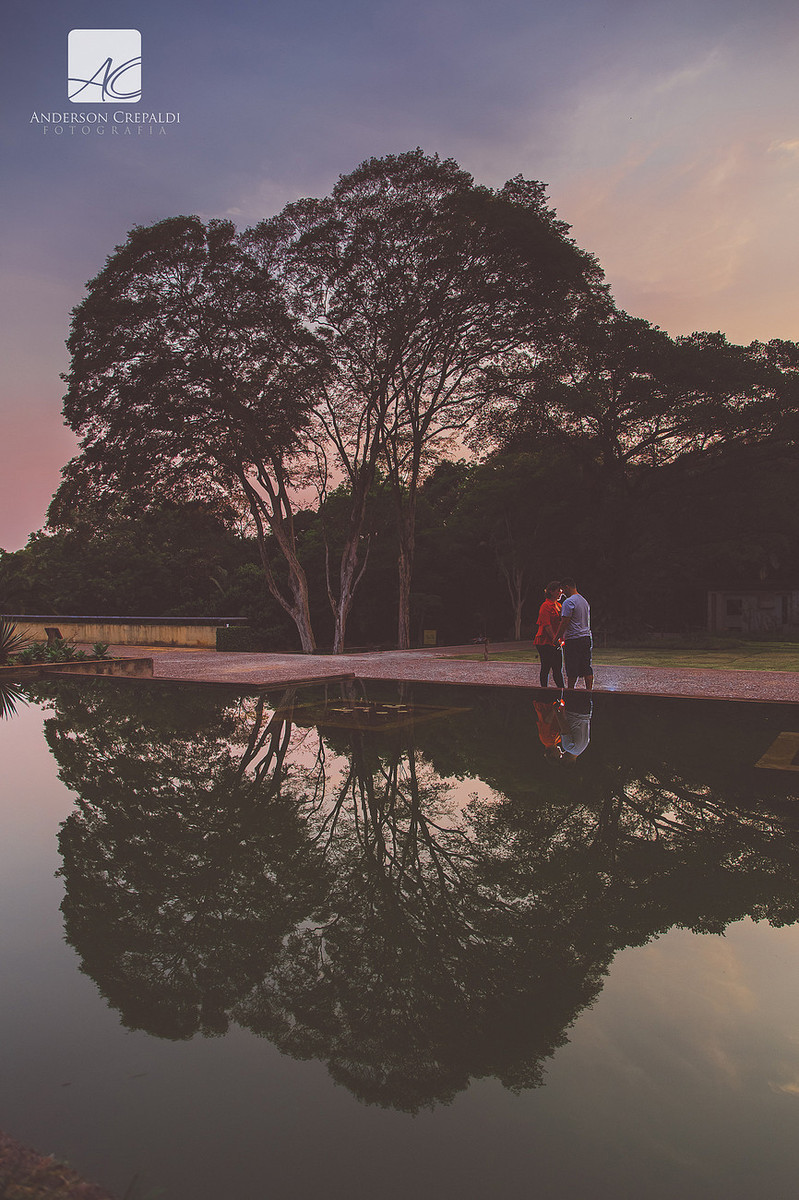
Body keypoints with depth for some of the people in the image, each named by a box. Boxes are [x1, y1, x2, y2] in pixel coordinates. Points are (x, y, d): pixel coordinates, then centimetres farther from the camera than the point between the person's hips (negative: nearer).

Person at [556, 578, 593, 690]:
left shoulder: (569, 602, -12)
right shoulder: (584, 601, 18)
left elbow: (564, 623, -16)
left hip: (573, 640, -8)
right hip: (586, 638, 8)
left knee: (572, 672, -2)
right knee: (587, 669, 7)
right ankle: (589, 692, 5)